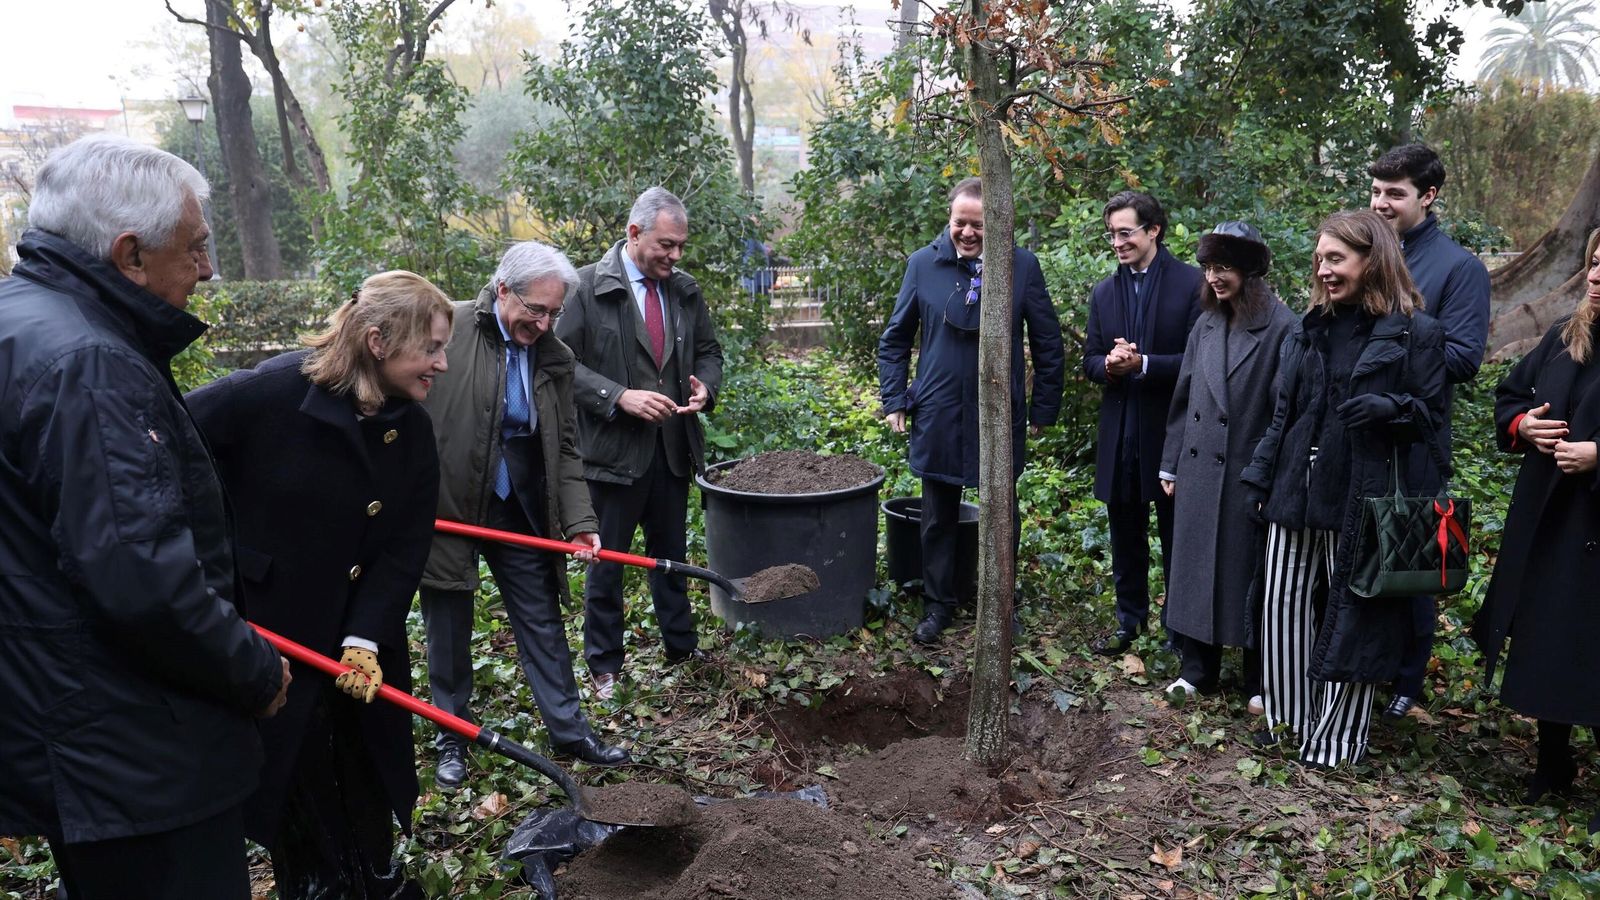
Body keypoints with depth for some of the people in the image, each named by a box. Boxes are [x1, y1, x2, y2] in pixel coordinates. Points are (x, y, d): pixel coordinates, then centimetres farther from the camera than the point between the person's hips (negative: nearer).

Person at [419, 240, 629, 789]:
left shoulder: (554, 357, 2)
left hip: (521, 509, 3)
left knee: (543, 620, 10)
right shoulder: (447, 329, -12)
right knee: (448, 629, 11)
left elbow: (565, 449, 5)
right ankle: (453, 738, 29)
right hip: (445, 505, -3)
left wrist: (579, 522, -5)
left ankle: (568, 730, 24)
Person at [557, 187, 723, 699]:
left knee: (672, 555, 18)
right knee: (606, 562, 8)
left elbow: (708, 350, 17)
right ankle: (604, 665, 24)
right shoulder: (588, 287, -10)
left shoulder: (685, 290, 7)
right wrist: (619, 397, -22)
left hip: (673, 449, 5)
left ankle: (681, 647, 34)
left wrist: (705, 387, -5)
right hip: (613, 450, -5)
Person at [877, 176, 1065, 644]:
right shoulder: (924, 264, -4)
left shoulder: (1023, 266, -6)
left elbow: (1048, 343, 3)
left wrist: (1044, 409, 2)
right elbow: (895, 340, 6)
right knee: (938, 517, 11)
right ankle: (938, 603, 27)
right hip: (938, 416, 1)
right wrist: (894, 401, 1)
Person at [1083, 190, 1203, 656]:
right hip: (1120, 434, 5)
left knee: (1176, 536, 9)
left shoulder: (1191, 284, -8)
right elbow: (1090, 361, 9)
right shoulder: (1103, 292, 8)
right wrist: (1108, 365, -13)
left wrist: (1143, 364, -23)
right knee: (1125, 536, 15)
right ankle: (1129, 619, 30)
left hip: (1171, 432, -4)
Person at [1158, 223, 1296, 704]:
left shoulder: (1281, 327, -11)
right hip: (1197, 472, 6)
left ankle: (1260, 681, 23)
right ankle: (1198, 669, 26)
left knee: (1248, 575, 6)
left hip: (1249, 476, -5)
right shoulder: (1206, 325, 8)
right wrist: (1170, 464, 11)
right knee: (1195, 570, 12)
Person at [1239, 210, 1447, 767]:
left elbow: (1431, 415, -2)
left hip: (1362, 497, -5)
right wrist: (1260, 479, 11)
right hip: (1296, 492, 5)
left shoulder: (1414, 332, -4)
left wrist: (1389, 407, -22)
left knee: (1350, 617, 5)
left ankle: (1336, 738, 18)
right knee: (1284, 609, 8)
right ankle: (1288, 719, 24)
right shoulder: (1309, 328, 11)